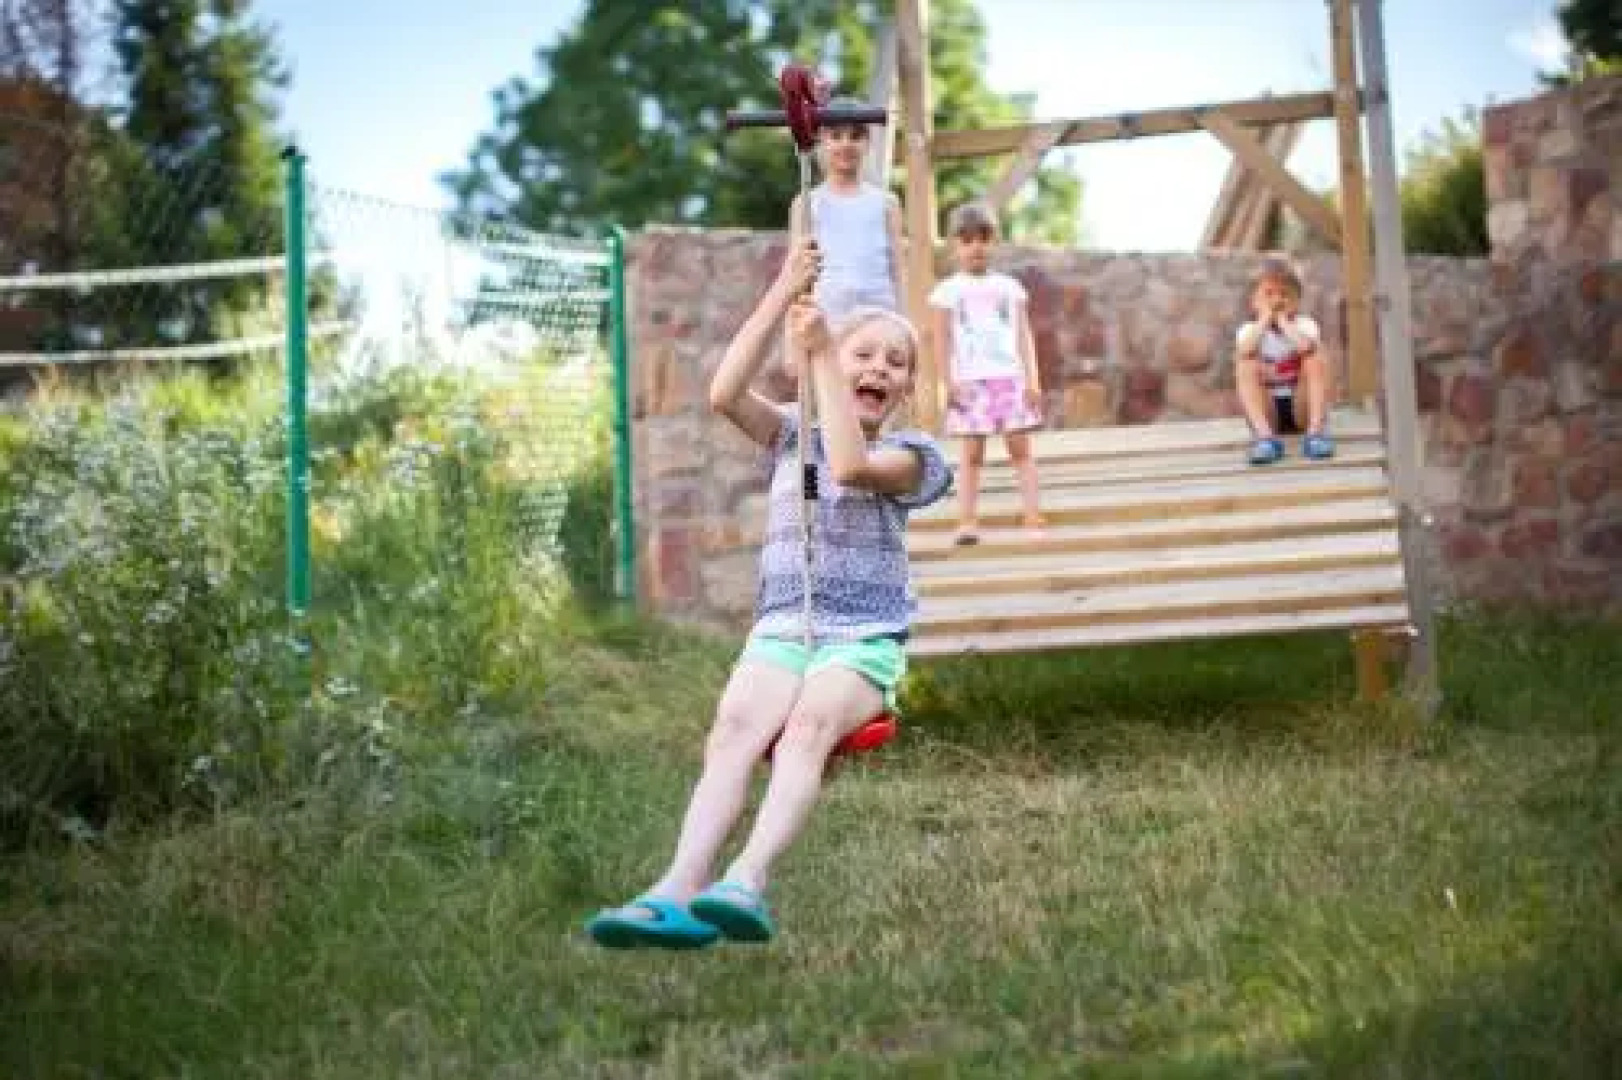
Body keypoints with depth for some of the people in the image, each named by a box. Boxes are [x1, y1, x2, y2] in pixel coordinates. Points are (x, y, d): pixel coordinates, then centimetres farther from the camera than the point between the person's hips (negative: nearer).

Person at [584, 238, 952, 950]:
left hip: (865, 638, -2)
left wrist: (819, 355, -9)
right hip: (780, 630, 2)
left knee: (807, 728, -35)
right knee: (732, 734, -29)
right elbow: (725, 395, -3)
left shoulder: (913, 454, 8)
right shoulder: (791, 436, 17)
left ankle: (747, 881, -52)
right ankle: (679, 888, -48)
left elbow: (850, 465, -14)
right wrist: (784, 290, -7)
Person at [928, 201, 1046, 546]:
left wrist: (1032, 378, 0)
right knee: (972, 453, -3)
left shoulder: (1009, 287, 12)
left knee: (1021, 449, -2)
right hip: (971, 381, -2)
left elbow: (1023, 335, 9)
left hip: (1010, 376, 2)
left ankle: (1034, 519, -3)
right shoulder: (949, 291, 5)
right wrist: (950, 382, -8)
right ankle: (967, 521, -4)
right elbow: (943, 341, 2)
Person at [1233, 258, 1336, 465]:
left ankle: (1316, 431, -27)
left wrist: (1284, 322, -13)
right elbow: (1245, 352, -22)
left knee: (1317, 359, -21)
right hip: (1267, 411, 0)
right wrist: (1265, 320, -14)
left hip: (1300, 406, 0)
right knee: (1246, 367, -23)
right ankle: (1265, 436, -36)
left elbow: (1307, 348, -24)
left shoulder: (1305, 324, 0)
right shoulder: (1249, 330, 2)